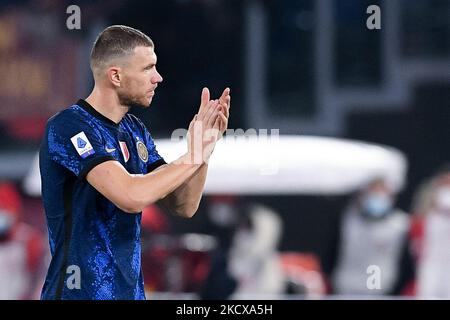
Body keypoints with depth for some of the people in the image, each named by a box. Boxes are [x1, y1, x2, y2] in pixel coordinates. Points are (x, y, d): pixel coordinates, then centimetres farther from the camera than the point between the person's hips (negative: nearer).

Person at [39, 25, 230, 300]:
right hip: (81, 291, -8)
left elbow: (184, 206, 8)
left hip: (130, 290, 8)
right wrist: (194, 156, -16)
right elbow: (132, 197, -27)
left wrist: (204, 145, -4)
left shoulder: (135, 130, 10)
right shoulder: (69, 127, -16)